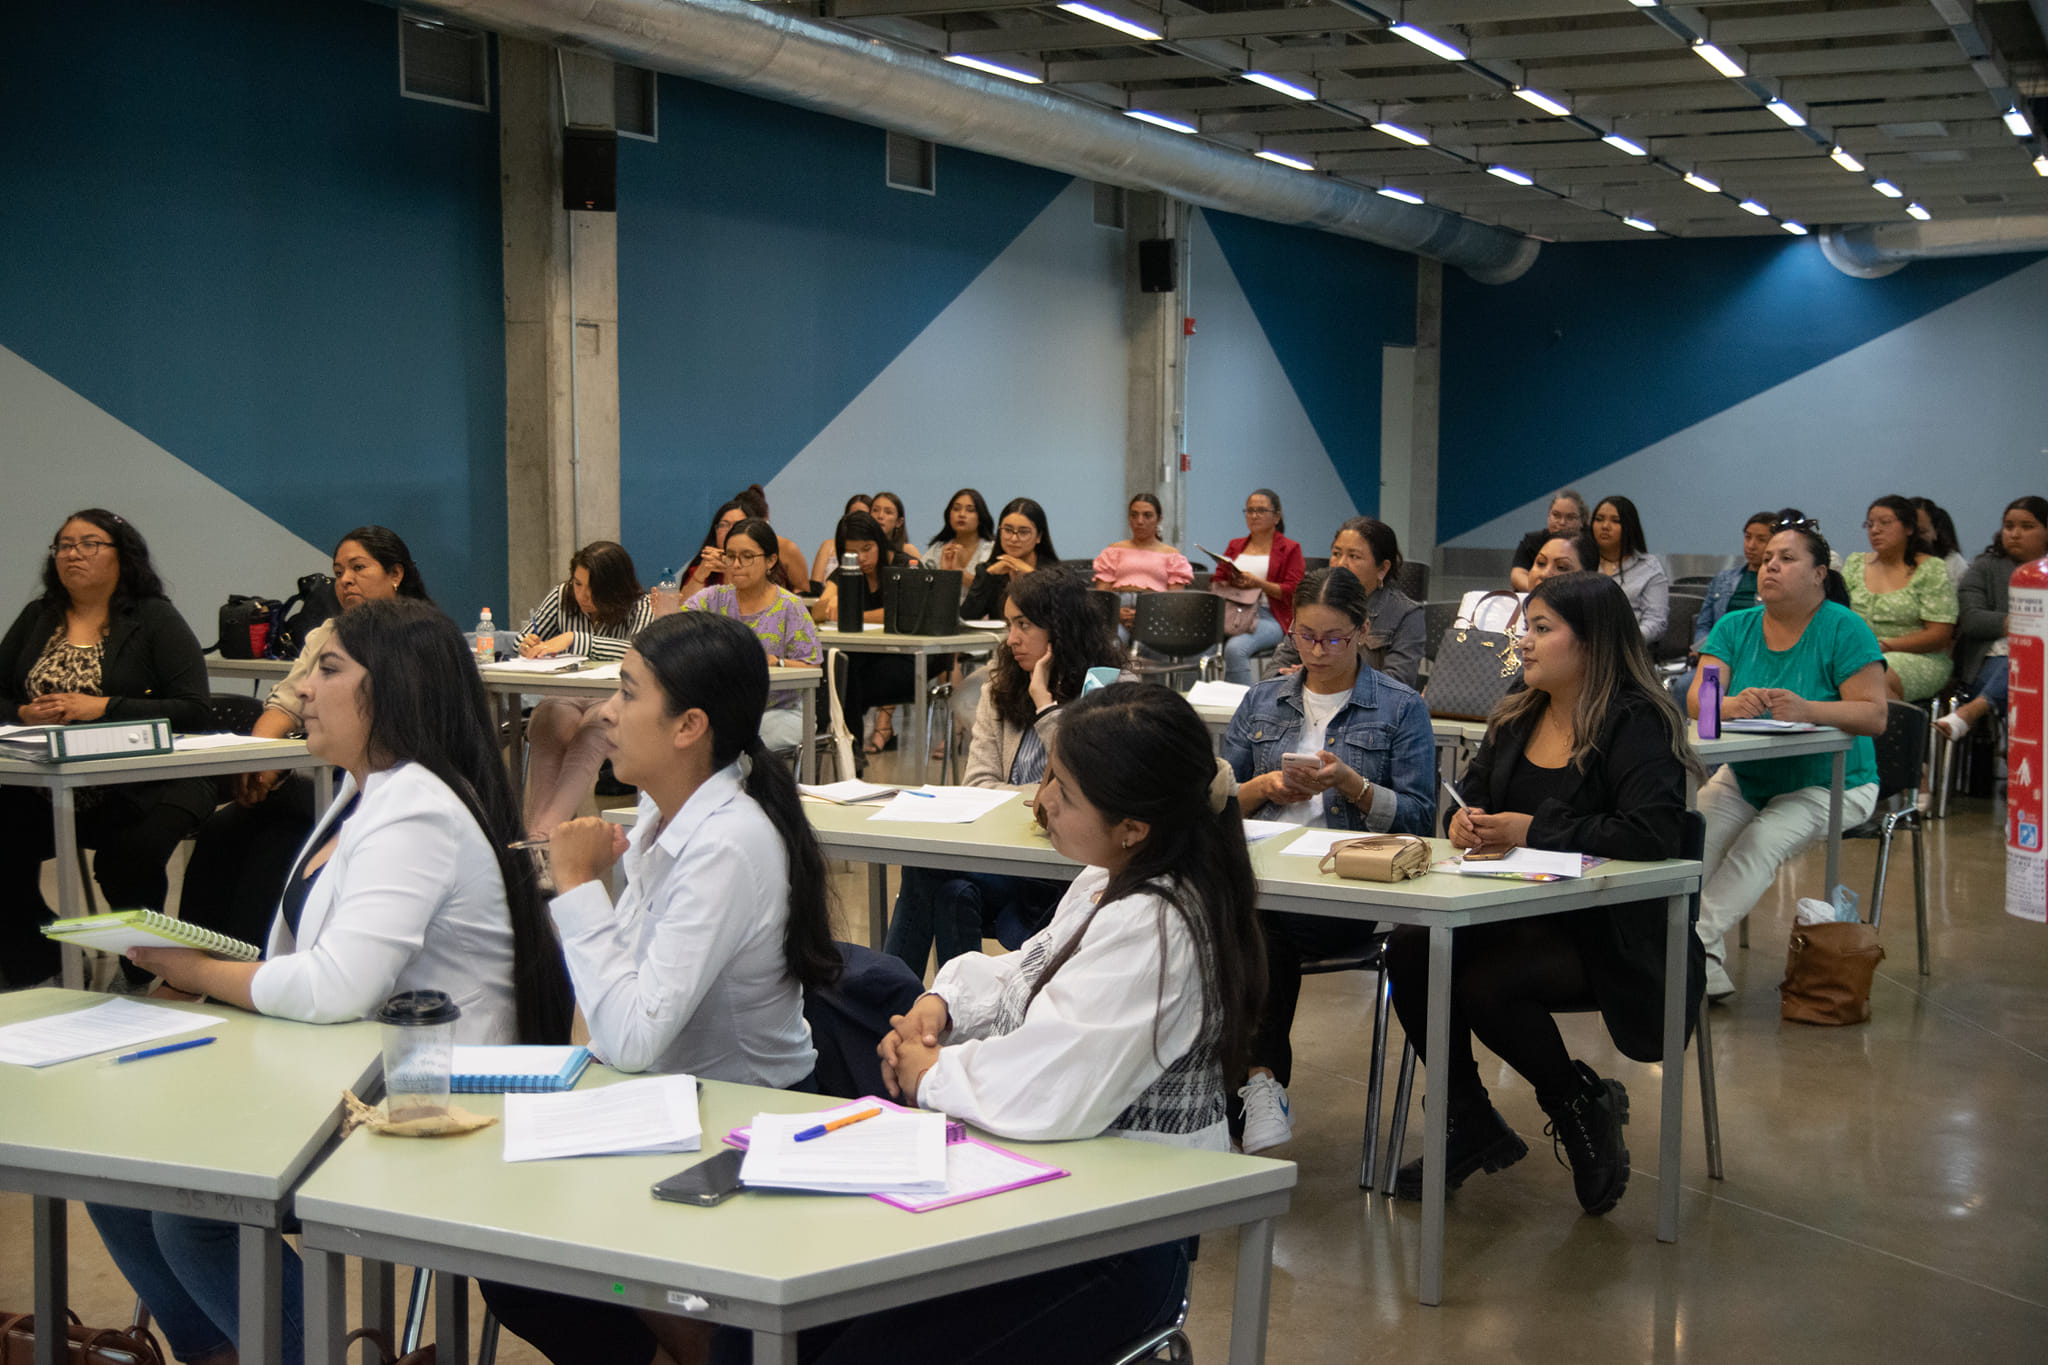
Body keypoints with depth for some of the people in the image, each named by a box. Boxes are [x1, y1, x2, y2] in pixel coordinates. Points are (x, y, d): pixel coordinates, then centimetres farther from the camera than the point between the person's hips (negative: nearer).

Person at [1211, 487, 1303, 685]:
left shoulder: (1290, 549, 9)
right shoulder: (1235, 546, 25)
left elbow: (1292, 592, -1)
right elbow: (1217, 581, 22)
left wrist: (1256, 582, -14)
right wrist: (1231, 584, -3)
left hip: (1269, 616, -4)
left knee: (1235, 648, -37)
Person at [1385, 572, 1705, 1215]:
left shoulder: (1638, 723, -12)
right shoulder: (1517, 716, 12)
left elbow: (1652, 832, -25)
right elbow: (1474, 796, 19)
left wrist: (1531, 830, -21)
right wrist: (1466, 819, -7)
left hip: (1607, 930, -7)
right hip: (1518, 913, 7)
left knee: (1486, 983, -30)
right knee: (1409, 949, -19)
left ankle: (1582, 1106, -1)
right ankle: (1470, 1125, -1)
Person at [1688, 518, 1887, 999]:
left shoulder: (1844, 629, -9)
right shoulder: (1735, 627, 4)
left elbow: (1874, 715, -17)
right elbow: (1696, 699, -9)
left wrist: (1806, 710, -34)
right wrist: (1732, 704, -33)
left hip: (1828, 785, -4)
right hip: (1744, 777, 4)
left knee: (1763, 842, -31)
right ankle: (1707, 970, -26)